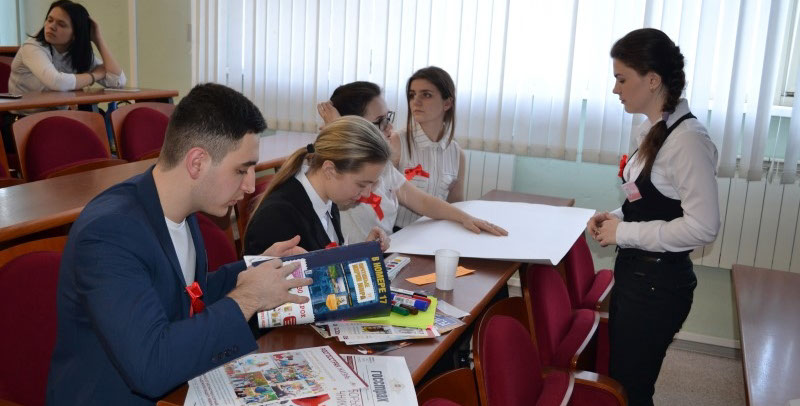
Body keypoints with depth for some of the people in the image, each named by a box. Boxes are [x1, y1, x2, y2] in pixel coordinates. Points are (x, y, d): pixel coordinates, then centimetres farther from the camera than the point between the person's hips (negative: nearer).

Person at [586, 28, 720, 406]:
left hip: (658, 283, -9)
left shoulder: (687, 138, -21)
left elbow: (702, 227, -24)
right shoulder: (654, 130, 6)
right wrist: (617, 217, 1)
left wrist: (624, 233, -18)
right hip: (633, 273, 9)